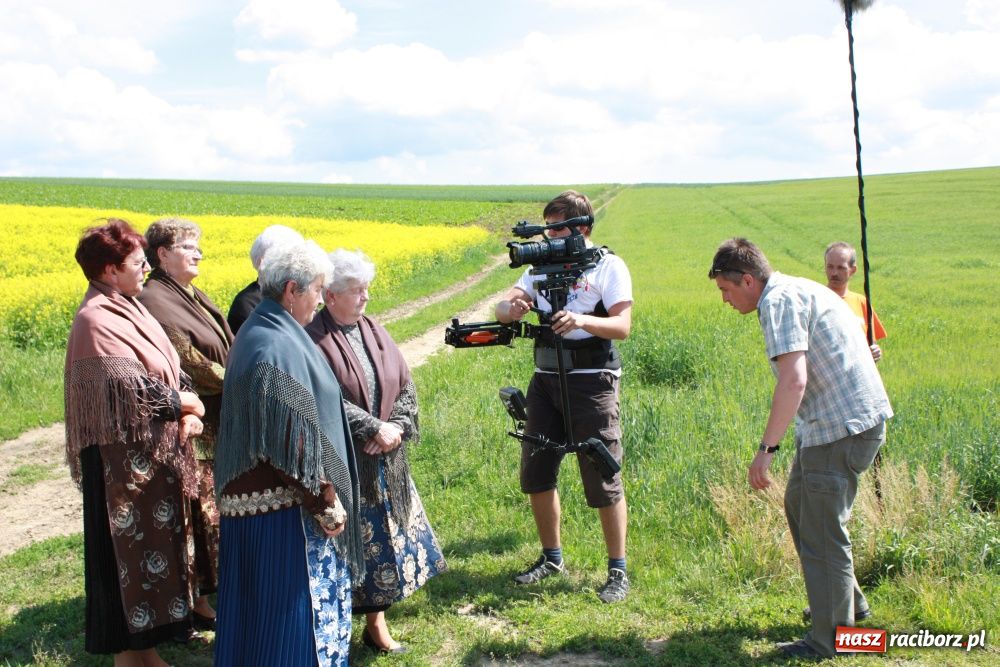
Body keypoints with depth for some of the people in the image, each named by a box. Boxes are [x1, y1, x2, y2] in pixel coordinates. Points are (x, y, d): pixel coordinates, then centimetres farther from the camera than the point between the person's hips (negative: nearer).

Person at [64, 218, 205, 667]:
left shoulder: (127, 309, 10)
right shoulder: (96, 320, -18)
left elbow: (167, 371, 9)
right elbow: (132, 388, -27)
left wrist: (187, 412, -10)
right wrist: (187, 404, -11)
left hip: (153, 452, 9)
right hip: (122, 458, -9)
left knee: (152, 542, 15)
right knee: (127, 550, 1)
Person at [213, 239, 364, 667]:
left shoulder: (260, 333, 11)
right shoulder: (277, 348, -21)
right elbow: (292, 439, -23)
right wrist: (325, 499, -15)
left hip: (254, 496, 10)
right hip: (284, 507, -10)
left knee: (262, 608, 18)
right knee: (295, 606, 0)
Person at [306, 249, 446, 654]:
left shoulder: (374, 332, 8)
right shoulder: (314, 340, -13)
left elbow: (406, 386, 7)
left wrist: (396, 427, -9)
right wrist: (375, 428, -18)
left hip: (385, 459, 7)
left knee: (385, 534, 13)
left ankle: (376, 621, 27)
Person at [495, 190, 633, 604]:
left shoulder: (609, 266, -5)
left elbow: (623, 325, -14)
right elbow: (502, 307, 3)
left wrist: (582, 320, -33)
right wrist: (511, 308, -22)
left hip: (592, 381, -6)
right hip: (545, 380, 6)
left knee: (603, 478, -3)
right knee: (535, 472, 11)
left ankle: (618, 571, 12)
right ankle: (552, 558, 29)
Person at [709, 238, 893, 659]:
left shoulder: (779, 301, -16)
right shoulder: (797, 290, 16)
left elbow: (794, 380, -27)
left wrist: (766, 448, -25)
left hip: (842, 426, -11)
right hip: (857, 418, 11)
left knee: (822, 529, -3)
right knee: (800, 503, 24)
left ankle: (830, 640, 9)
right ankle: (847, 603, 36)